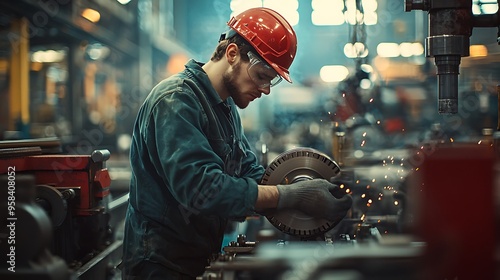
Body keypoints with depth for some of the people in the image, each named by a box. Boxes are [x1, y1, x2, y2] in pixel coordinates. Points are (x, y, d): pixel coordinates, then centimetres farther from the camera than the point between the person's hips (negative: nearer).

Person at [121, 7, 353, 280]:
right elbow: (202, 189, -31)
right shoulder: (176, 101, -20)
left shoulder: (228, 108, 11)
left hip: (204, 258, 9)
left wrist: (305, 190, -10)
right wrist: (292, 196, -29)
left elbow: (253, 175, 8)